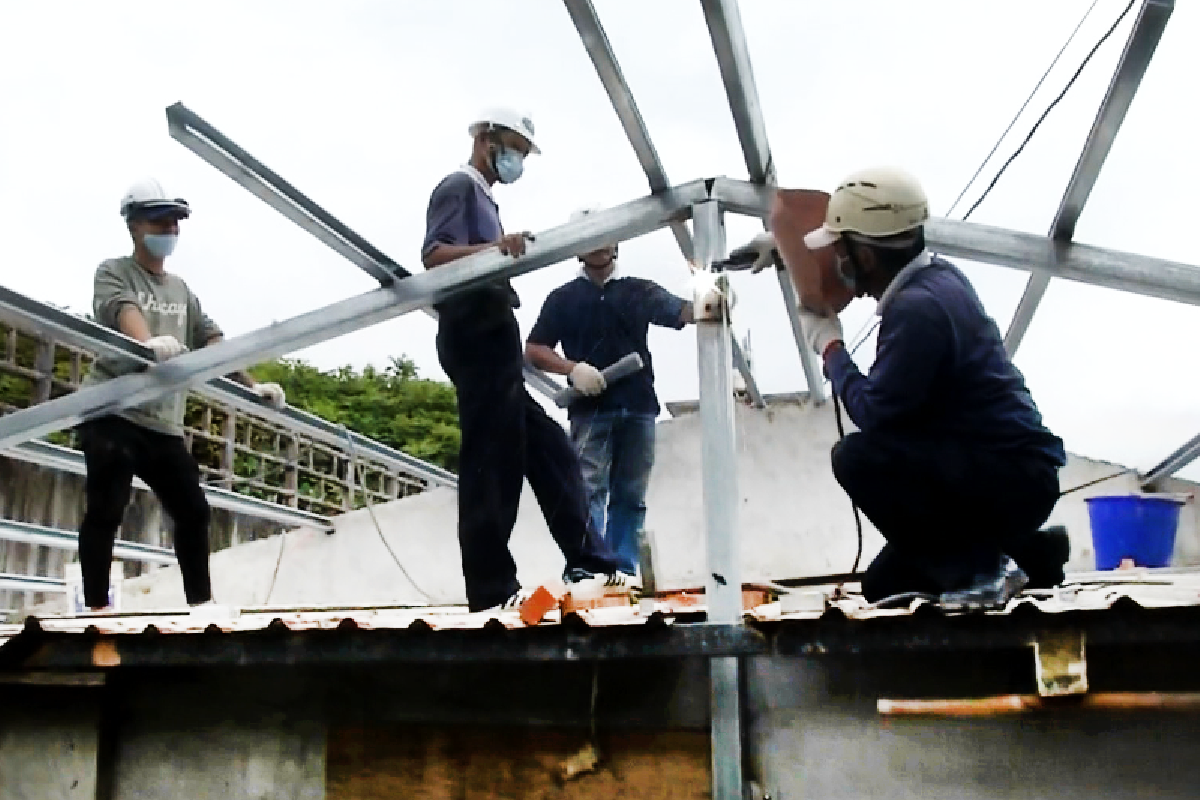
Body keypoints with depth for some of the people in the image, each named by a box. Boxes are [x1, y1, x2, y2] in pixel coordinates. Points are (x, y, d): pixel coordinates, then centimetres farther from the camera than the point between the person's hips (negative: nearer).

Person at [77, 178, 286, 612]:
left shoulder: (181, 289, 20)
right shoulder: (114, 272, 2)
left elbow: (211, 340, 18)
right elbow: (123, 310, -20)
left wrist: (252, 385, 6)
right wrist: (148, 343, -43)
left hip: (163, 423, 6)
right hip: (111, 413, -6)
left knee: (193, 511, 6)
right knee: (106, 509, -9)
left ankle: (200, 602, 17)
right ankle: (96, 607, -2)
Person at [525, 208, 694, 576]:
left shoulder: (640, 290, 15)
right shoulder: (563, 297, 12)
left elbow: (682, 312, 0)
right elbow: (533, 350, 8)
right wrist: (572, 368, -10)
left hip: (637, 407, 2)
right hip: (589, 409, -2)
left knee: (630, 497, 4)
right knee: (589, 491, -11)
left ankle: (624, 572, 9)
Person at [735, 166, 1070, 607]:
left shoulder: (917, 308, -26)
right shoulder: (937, 275, 5)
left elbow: (872, 413, -24)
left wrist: (830, 347, -8)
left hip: (1013, 479, -10)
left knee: (859, 459, -29)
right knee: (884, 585, 17)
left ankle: (974, 568, -13)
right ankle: (1022, 549, 16)